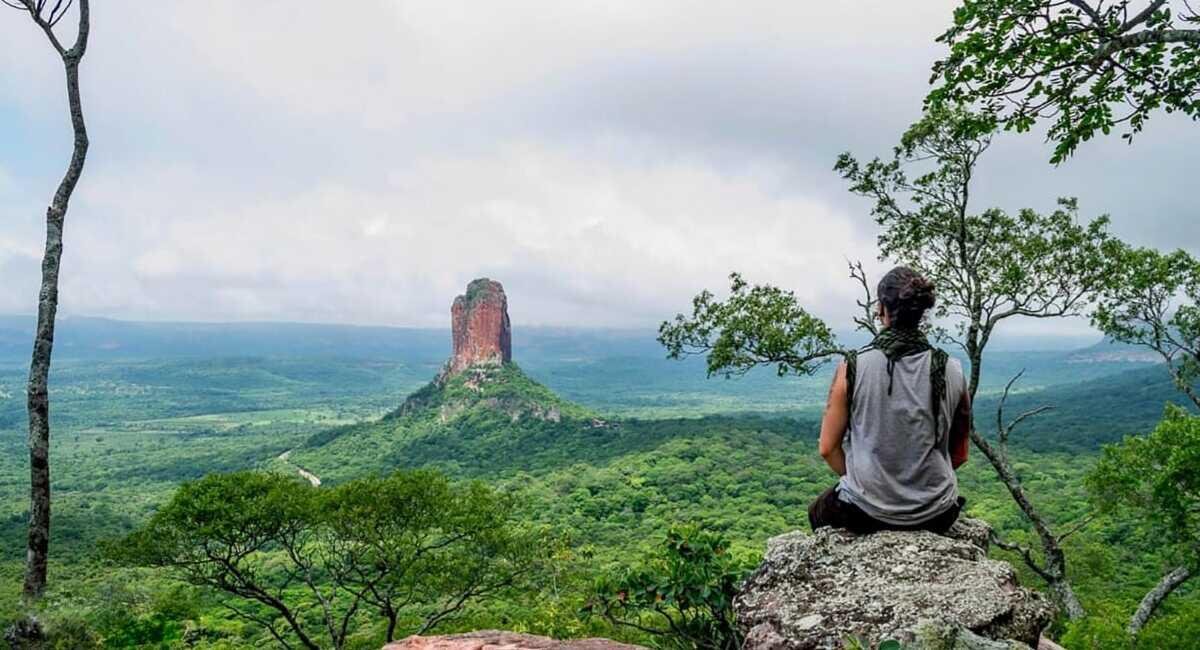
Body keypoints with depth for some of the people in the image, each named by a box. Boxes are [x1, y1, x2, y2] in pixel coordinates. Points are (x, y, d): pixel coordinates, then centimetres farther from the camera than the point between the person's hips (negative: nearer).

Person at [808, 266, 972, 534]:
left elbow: (828, 449, -6)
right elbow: (959, 455, 5)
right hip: (936, 516, 3)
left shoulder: (852, 367, -12)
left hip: (866, 512, -2)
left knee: (818, 512, 31)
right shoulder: (952, 372, -5)